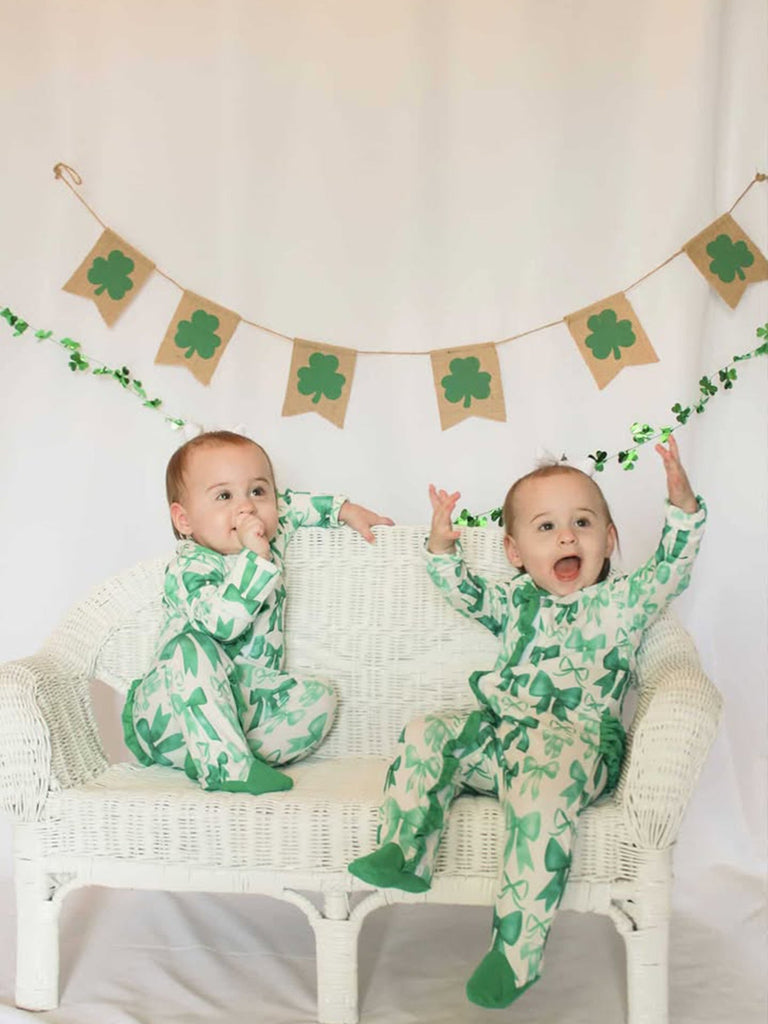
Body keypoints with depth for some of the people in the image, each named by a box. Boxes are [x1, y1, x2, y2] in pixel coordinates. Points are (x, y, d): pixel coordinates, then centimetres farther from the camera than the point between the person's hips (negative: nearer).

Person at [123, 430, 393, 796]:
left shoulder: (270, 539, 4)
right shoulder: (189, 569, -18)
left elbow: (291, 505, 27)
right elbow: (223, 621, -38)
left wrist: (343, 509, 24)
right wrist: (255, 558, -38)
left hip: (245, 705, 6)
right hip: (177, 712, -6)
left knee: (317, 697, -11)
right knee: (192, 647, -33)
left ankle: (228, 754, -25)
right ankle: (224, 764, -38)